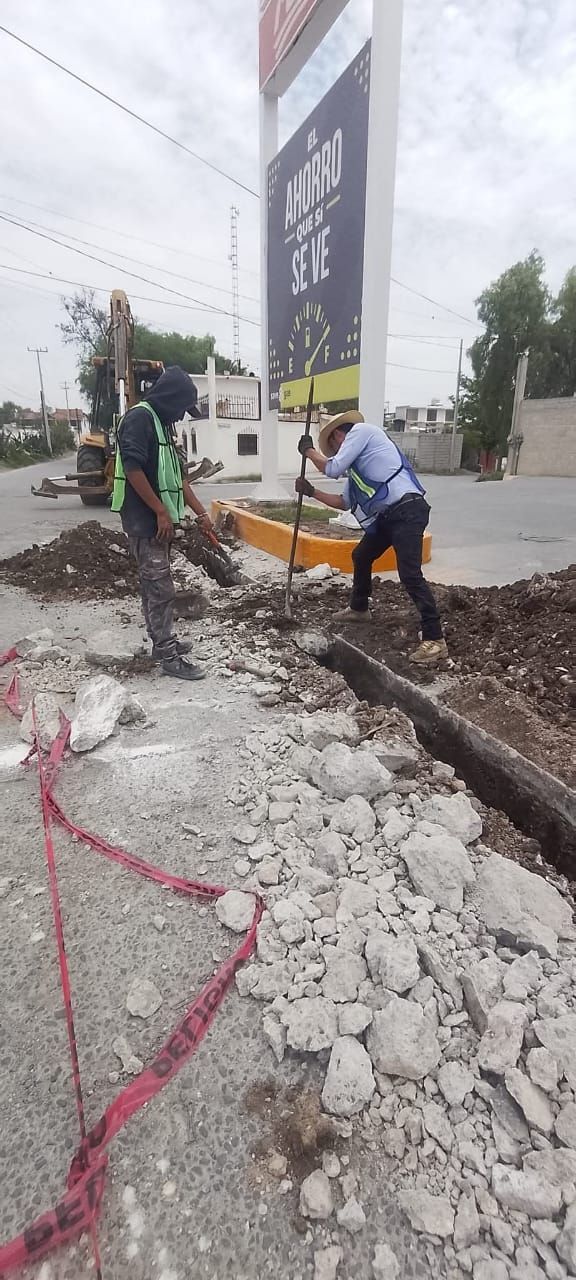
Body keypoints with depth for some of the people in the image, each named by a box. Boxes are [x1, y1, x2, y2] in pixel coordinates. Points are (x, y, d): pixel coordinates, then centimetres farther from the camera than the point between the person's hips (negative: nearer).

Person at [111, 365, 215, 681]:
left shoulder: (163, 424, 18)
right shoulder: (139, 417, -12)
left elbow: (177, 475, 20)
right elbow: (132, 468, -22)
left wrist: (201, 513, 18)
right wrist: (161, 512, -20)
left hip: (158, 520, 10)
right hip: (145, 521, -10)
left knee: (153, 586, 16)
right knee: (161, 589, -8)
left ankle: (162, 642, 26)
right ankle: (168, 656, -1)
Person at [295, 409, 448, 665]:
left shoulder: (361, 430, 2)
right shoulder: (355, 467, 27)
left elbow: (332, 469, -5)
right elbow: (344, 502, 31)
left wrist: (309, 451, 12)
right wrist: (312, 492, 29)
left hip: (407, 510, -10)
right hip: (388, 515, 10)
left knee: (410, 575, -17)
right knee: (361, 556, 23)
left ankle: (435, 639, -15)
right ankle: (359, 608, 42)